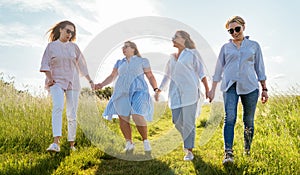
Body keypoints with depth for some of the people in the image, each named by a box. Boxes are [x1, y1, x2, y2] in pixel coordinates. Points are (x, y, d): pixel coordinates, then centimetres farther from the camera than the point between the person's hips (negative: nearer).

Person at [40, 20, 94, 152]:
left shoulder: (74, 47, 12)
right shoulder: (51, 46, 7)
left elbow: (81, 65, 15)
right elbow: (45, 64, 2)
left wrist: (90, 81, 12)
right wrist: (49, 78, -14)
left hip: (72, 82, 3)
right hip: (57, 82, -2)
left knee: (72, 114, 0)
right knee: (58, 107, -26)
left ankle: (72, 144, 11)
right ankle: (56, 143, -36)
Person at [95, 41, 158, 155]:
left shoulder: (142, 61, 9)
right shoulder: (120, 63, 19)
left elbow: (150, 76, 6)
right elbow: (112, 76, 19)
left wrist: (156, 89, -6)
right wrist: (101, 85, 5)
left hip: (138, 92, -4)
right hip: (122, 94, 4)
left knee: (138, 116, -20)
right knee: (123, 118, -1)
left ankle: (145, 141, -2)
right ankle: (129, 143, 12)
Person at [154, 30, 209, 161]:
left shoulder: (192, 54, 3)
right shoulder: (172, 57, 17)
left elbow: (201, 72, 1)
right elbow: (167, 76, 24)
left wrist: (207, 89, -5)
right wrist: (159, 91, 22)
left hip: (189, 91, -5)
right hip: (175, 92, 5)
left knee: (189, 121, -4)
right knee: (177, 121, 1)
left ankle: (189, 150, 5)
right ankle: (188, 141, 27)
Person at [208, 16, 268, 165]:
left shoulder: (254, 46, 12)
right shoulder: (226, 47, 13)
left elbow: (259, 68, 14)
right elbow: (219, 69, 15)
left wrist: (264, 89, 10)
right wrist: (213, 89, 11)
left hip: (249, 86, 0)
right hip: (230, 86, 0)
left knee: (249, 120, 4)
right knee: (229, 118, -15)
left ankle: (247, 150, 22)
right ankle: (228, 153, -18)